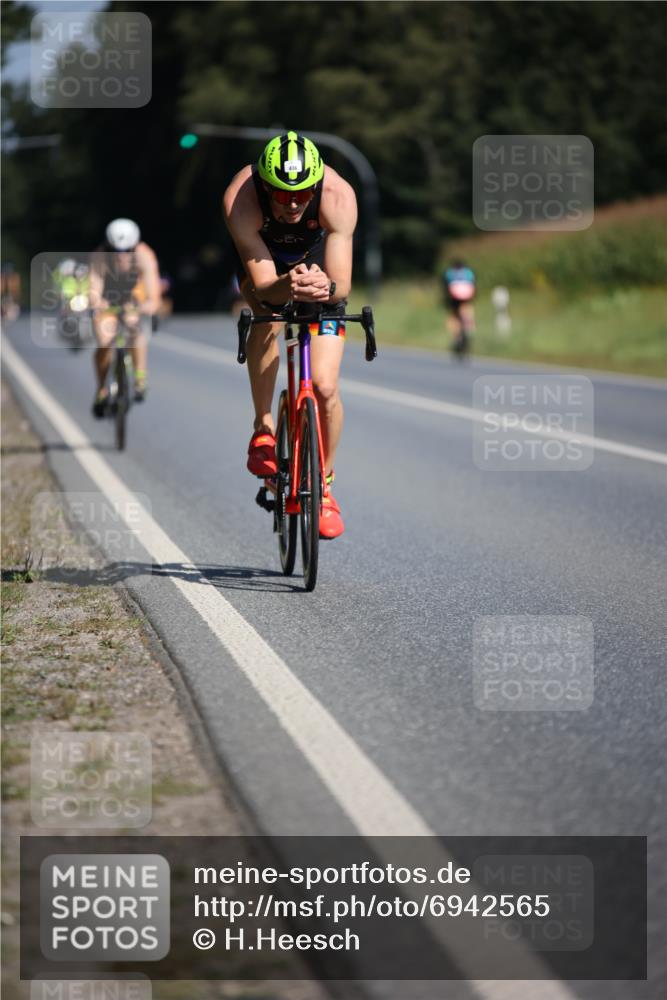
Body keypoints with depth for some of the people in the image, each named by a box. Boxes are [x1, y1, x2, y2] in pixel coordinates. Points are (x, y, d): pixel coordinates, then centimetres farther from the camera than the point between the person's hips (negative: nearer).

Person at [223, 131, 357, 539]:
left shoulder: (338, 196, -36)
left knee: (325, 387, -10)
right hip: (264, 253, 0)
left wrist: (325, 287, -59)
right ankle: (264, 427, -15)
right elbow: (263, 285, -37)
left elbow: (342, 286, -37)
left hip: (318, 256, 0)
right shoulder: (240, 199, -37)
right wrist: (287, 286, -59)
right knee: (269, 316, -35)